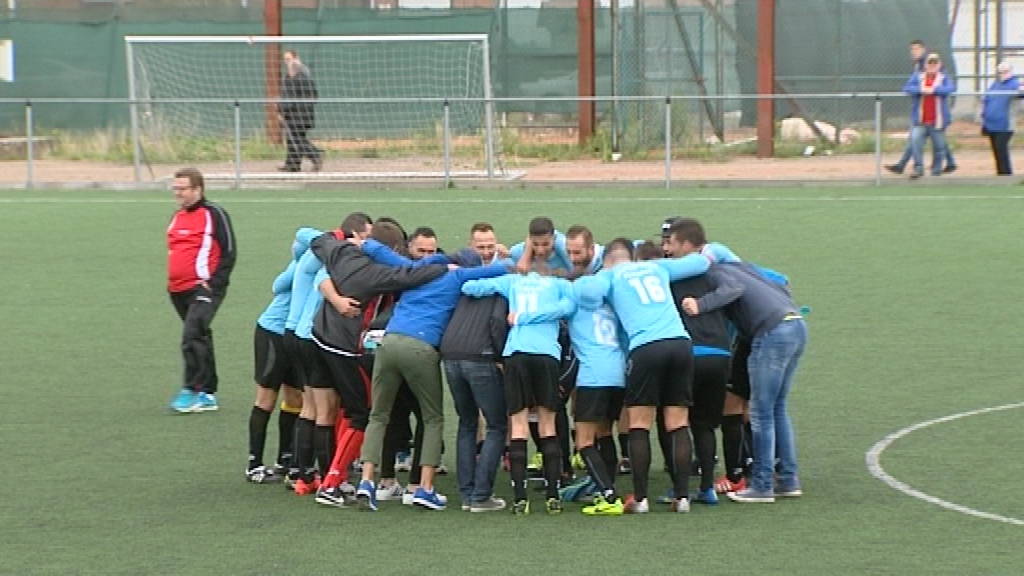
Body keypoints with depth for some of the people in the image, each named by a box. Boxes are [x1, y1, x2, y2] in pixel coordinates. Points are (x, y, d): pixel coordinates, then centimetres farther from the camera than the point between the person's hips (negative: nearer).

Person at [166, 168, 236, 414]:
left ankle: (191, 391, -16)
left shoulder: (214, 214, -7)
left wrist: (213, 283, -15)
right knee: (200, 339, 12)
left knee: (192, 337, -19)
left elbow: (229, 252, -8)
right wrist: (172, 282, 17)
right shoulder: (178, 216, 16)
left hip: (203, 289, -8)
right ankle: (208, 394, 17)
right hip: (179, 291, 8)